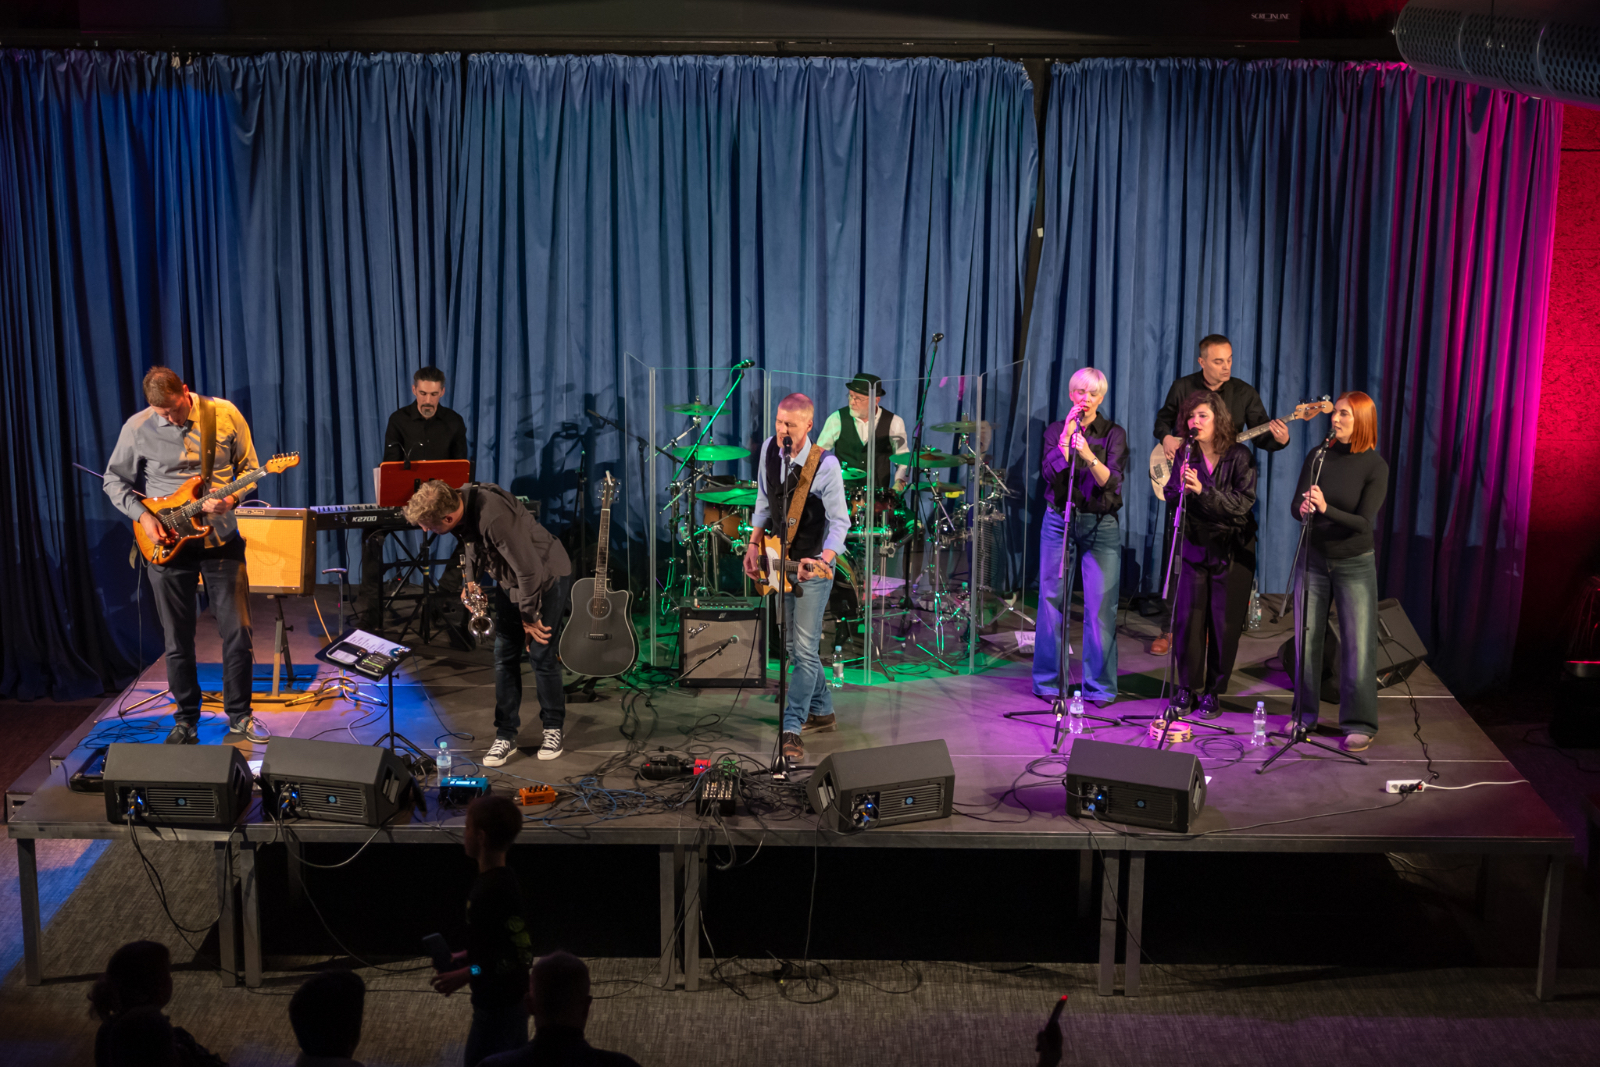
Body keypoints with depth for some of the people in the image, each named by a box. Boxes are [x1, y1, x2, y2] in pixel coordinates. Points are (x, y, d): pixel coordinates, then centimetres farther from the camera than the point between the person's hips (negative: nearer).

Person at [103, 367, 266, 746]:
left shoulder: (225, 415, -6)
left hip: (221, 540, 0)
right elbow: (114, 479, 5)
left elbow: (249, 468, 3)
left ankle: (239, 717, 14)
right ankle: (186, 721, 21)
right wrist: (142, 515, -10)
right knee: (178, 641, 7)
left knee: (238, 633, 0)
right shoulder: (137, 429, -6)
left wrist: (231, 498, -16)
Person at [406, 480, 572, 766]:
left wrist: (530, 617, -20)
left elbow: (530, 571, -32)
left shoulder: (494, 517, -39)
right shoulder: (460, 501, -12)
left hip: (547, 577, -8)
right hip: (511, 580, 8)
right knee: (504, 657, 4)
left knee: (541, 655, -4)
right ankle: (506, 734, 12)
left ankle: (553, 728, 16)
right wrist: (470, 579, 2)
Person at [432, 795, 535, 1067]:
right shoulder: (493, 881, 4)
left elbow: (523, 954, -26)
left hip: (499, 1007, -9)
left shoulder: (498, 890, -26)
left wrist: (467, 974, -22)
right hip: (510, 1001, 9)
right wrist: (462, 958, 10)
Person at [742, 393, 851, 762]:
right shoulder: (769, 448, -3)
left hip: (813, 566, -7)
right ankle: (822, 711, 32)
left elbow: (840, 522, -18)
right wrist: (754, 544, 9)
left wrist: (822, 561, -32)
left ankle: (790, 730, -9)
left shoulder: (825, 464, -21)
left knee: (804, 650, -10)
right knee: (794, 646, 16)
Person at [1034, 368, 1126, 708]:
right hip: (1058, 520, 2)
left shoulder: (1114, 434, 2)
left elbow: (1111, 482, -11)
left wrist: (1090, 457, -28)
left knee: (1100, 605, -6)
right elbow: (1050, 472, -7)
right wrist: (1067, 436, -14)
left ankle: (1099, 686, 2)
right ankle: (1047, 681, 12)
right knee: (1051, 599, 1)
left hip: (1101, 526, -1)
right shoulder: (1056, 430, 7)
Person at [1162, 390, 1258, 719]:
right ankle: (1187, 690, 10)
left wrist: (1203, 490, -26)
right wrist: (1181, 488, -20)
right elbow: (1171, 498, 2)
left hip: (1232, 550, -3)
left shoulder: (1239, 456, -8)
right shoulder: (1186, 455, 3)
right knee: (1187, 619, -2)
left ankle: (1212, 692, 12)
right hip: (1194, 546, 3)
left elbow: (1242, 504, -16)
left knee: (1224, 623, 1)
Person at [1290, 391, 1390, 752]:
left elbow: (1363, 522, -19)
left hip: (1354, 565, -3)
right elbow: (1296, 505, -4)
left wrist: (1325, 509, -35)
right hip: (1314, 559, 3)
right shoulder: (1318, 456, -2)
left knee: (1358, 645, -3)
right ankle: (1305, 714, 21)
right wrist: (1304, 509, -28)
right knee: (1307, 639, 8)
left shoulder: (1375, 466, -12)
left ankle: (1360, 724, 5)